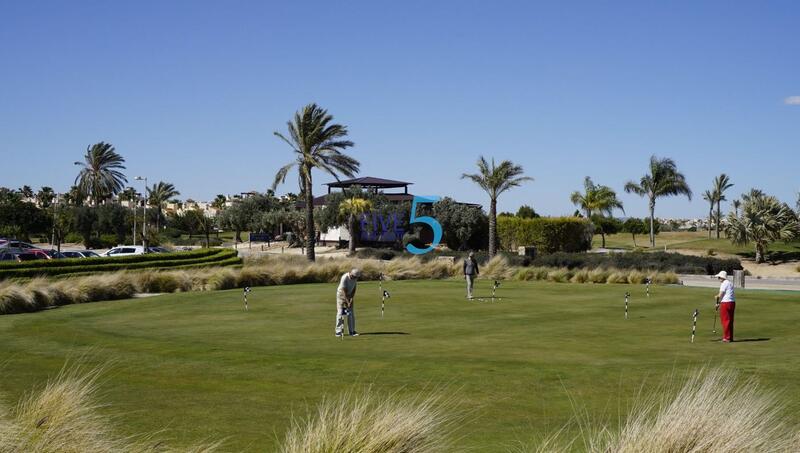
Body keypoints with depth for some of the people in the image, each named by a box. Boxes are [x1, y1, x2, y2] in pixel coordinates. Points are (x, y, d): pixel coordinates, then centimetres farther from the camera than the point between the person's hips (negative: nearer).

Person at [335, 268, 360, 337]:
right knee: (340, 313, -9)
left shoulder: (355, 278, -9)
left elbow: (354, 289, -2)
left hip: (349, 295, 6)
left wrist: (351, 299, -11)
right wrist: (348, 302, -25)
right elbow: (344, 291, -26)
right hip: (341, 294, -6)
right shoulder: (344, 278, -28)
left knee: (351, 313, 1)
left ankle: (352, 331, 4)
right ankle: (338, 331, -6)